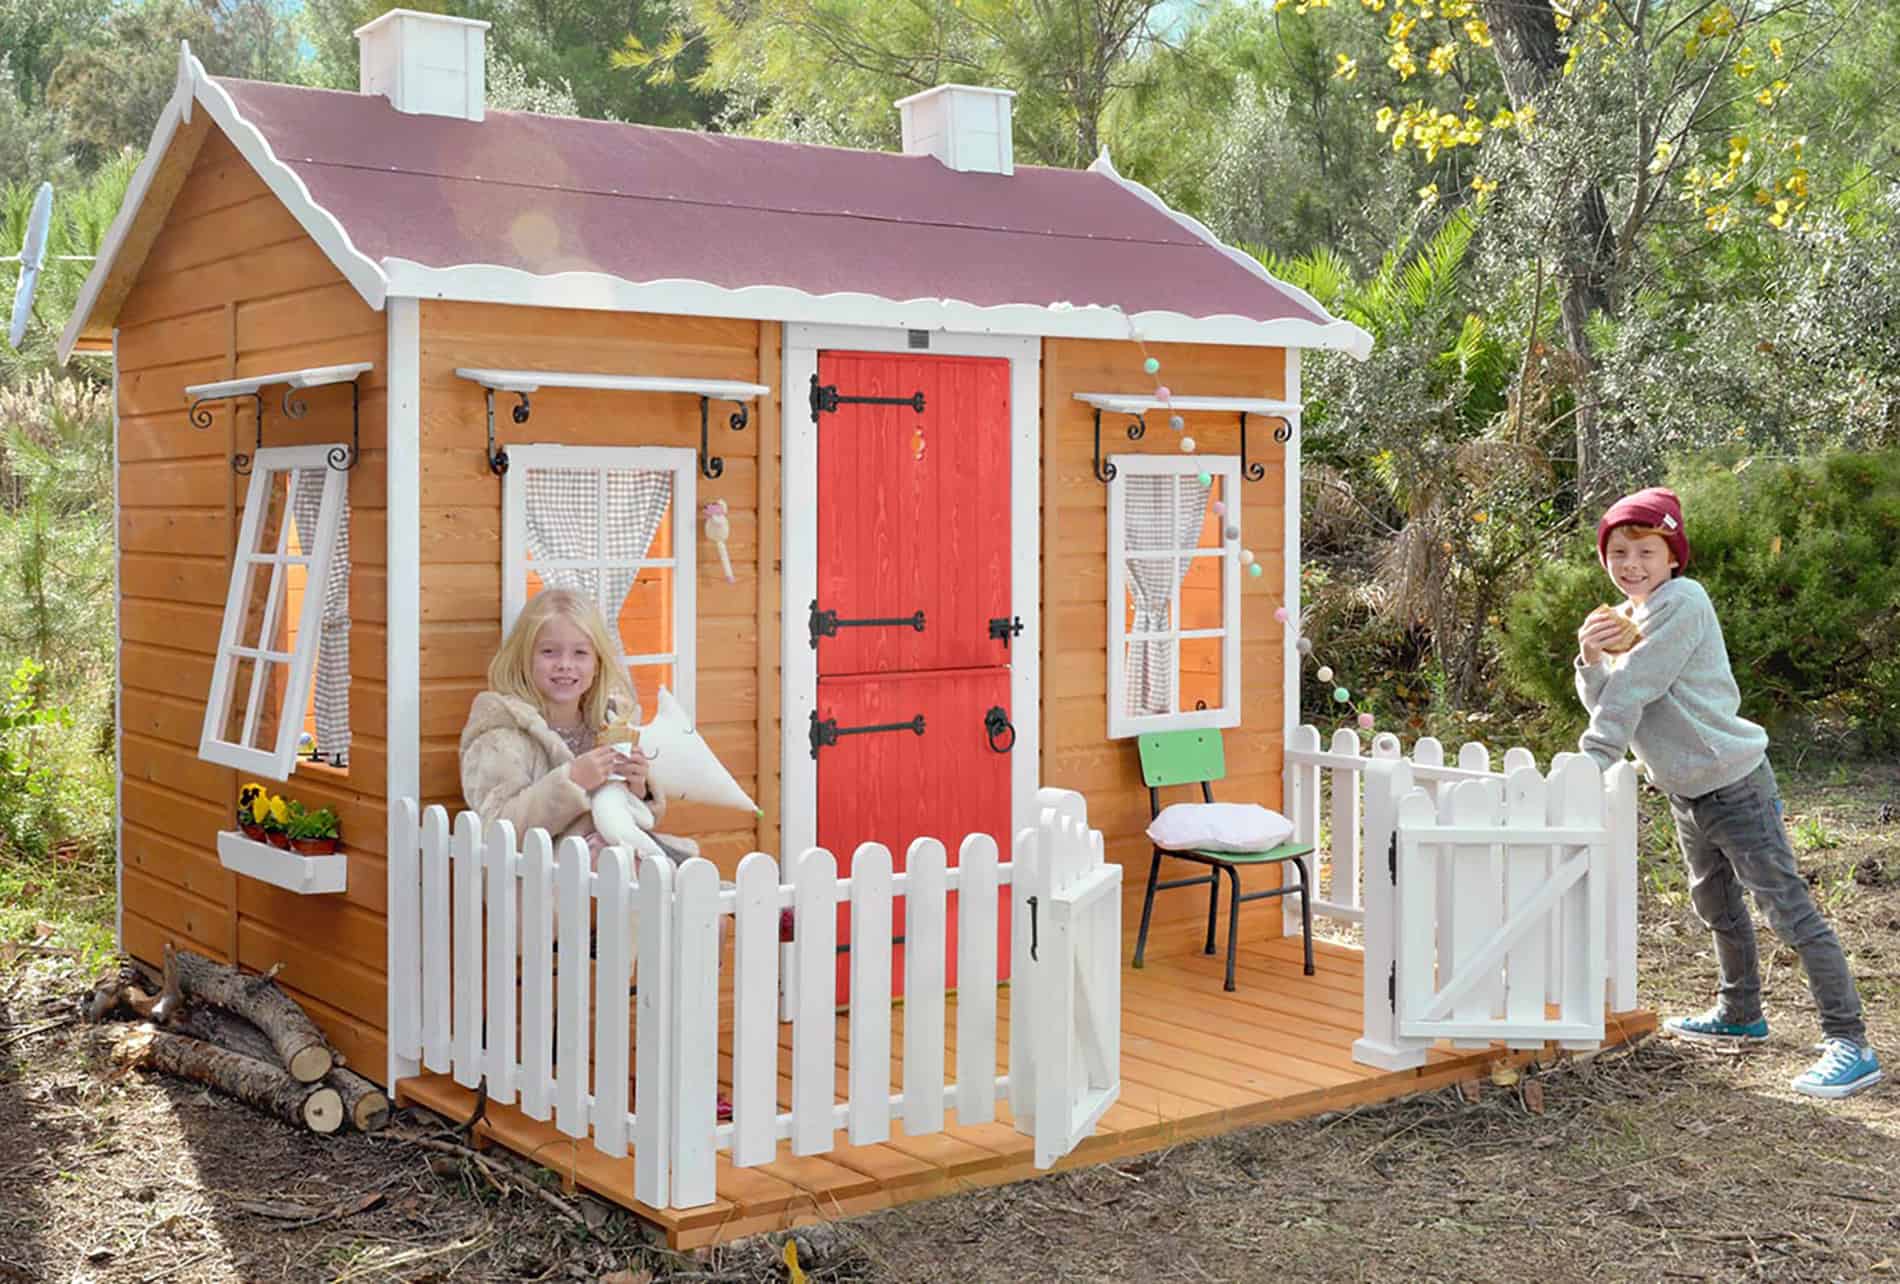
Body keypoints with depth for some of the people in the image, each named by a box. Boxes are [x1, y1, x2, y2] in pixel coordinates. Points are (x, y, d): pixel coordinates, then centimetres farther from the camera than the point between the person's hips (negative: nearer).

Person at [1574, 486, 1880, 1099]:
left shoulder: (1682, 601, -18)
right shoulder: (1629, 615, 10)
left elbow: (1636, 686, -24)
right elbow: (1605, 700, 4)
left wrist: (1592, 760, -24)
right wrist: (1590, 658, -16)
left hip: (1732, 782, -10)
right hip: (1686, 793, 10)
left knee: (1787, 907, -10)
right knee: (1717, 909, 23)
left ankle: (1849, 1043, -7)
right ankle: (1740, 1015, 40)